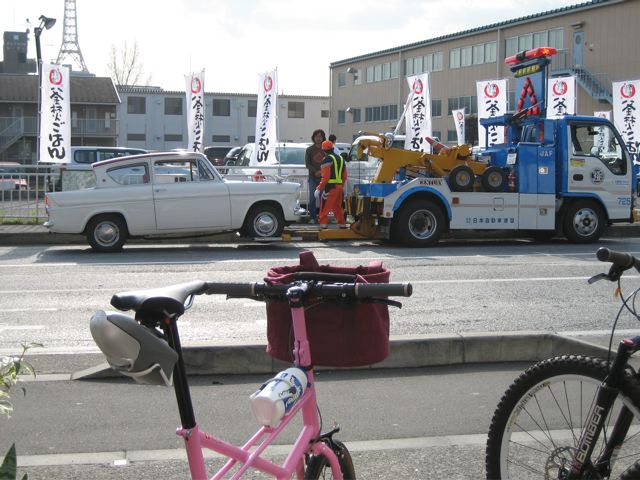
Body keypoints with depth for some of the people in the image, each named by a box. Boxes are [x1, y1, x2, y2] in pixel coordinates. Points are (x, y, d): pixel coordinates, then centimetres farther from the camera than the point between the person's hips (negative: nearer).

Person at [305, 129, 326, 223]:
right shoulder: (309, 150, 7)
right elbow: (307, 164, 3)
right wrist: (316, 171, -12)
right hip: (313, 178, -1)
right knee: (312, 198, -6)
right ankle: (312, 217, -1)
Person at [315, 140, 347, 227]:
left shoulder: (327, 159, -9)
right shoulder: (340, 158, 18)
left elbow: (325, 176, -16)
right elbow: (344, 176, 18)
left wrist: (319, 189, -13)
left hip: (330, 187, -8)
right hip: (339, 186, 8)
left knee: (324, 208, -6)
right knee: (337, 207, 19)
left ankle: (323, 224, -12)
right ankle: (342, 223, 25)